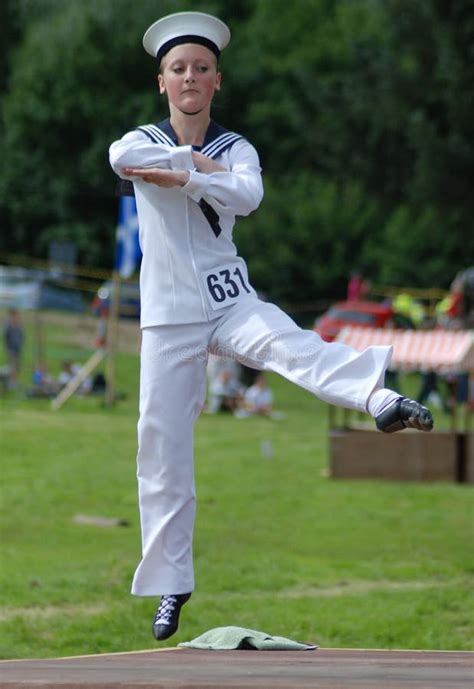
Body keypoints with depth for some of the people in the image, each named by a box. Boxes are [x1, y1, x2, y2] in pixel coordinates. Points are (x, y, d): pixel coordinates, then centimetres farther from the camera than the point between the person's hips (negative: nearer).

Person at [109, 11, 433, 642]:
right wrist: (199, 163, -16)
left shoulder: (237, 149, 7)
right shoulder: (143, 142, 5)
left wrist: (182, 177, -20)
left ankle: (380, 400, -61)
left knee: (288, 343, -32)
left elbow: (247, 195, -18)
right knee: (162, 451, -1)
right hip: (169, 316, 1)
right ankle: (170, 585, 9)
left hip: (231, 302, -1)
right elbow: (119, 157, -23)